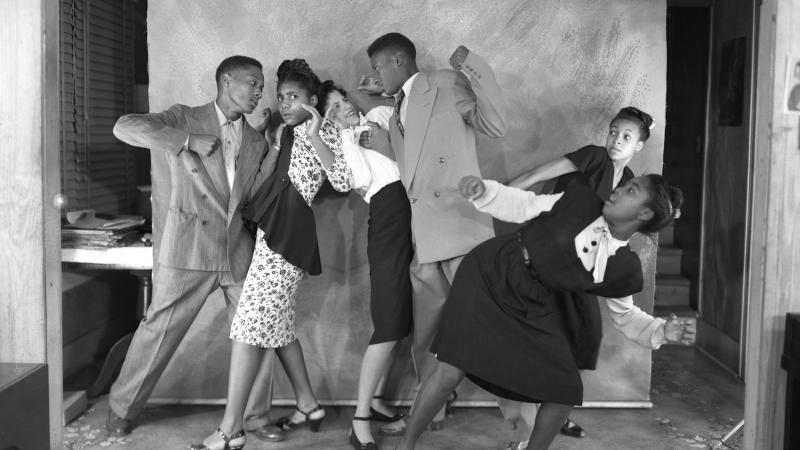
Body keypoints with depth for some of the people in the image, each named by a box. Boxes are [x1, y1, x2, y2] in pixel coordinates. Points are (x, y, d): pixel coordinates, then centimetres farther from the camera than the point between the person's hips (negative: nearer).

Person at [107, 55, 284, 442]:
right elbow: (125, 127, -14)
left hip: (239, 251, 5)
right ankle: (122, 408, 25)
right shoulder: (184, 119, 0)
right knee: (160, 330, 3)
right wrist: (188, 142, -19)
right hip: (189, 249, -4)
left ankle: (255, 414, 21)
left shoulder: (256, 142, 14)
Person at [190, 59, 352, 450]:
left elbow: (343, 182, -11)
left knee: (251, 322, -12)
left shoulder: (323, 129, 1)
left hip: (288, 230, -9)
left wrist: (314, 138, -15)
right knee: (275, 323, 13)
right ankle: (307, 404, 25)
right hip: (270, 228, 9)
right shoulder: (285, 132, 22)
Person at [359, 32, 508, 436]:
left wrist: (474, 68, -15)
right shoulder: (397, 114, 22)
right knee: (420, 337, 12)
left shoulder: (447, 85, 1)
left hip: (460, 227, -7)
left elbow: (497, 126, -9)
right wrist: (383, 146, 11)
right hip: (422, 239, 8)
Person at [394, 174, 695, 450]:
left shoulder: (624, 268, -6)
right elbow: (522, 206, -4)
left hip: (535, 309, 3)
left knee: (566, 391, -3)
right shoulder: (582, 201, -11)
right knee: (451, 373, -12)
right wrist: (481, 189, -20)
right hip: (490, 276, -2)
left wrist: (662, 331, -10)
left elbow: (625, 313, 8)